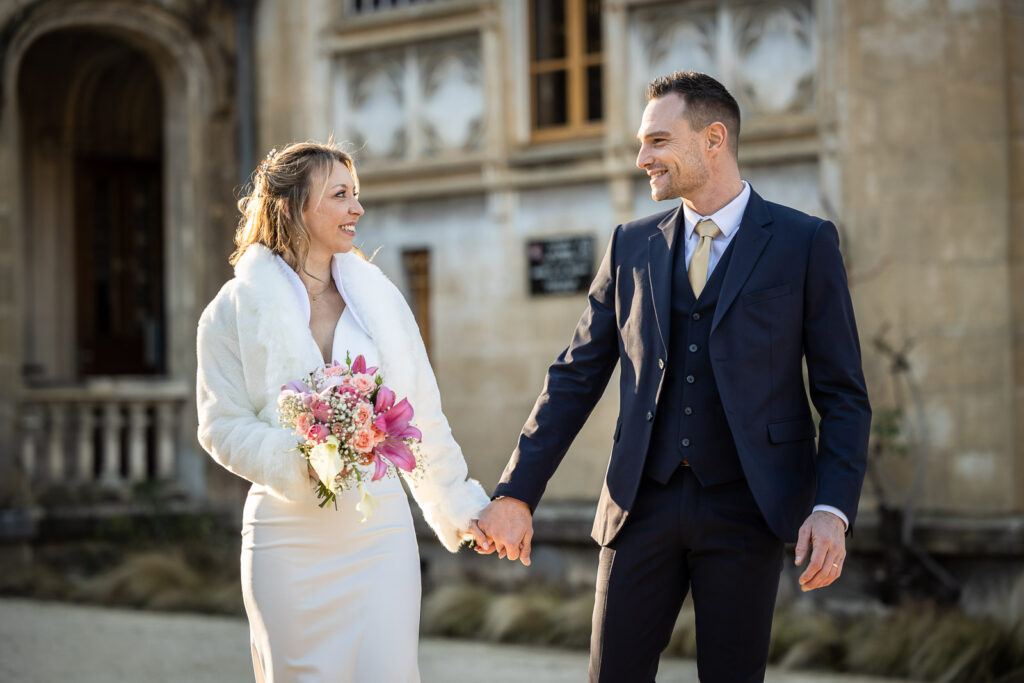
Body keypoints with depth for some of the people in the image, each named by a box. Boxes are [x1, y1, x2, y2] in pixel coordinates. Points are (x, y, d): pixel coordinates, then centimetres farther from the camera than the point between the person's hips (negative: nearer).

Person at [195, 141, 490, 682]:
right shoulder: (236, 310, -1)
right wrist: (299, 463, -19)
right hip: (287, 533, -2)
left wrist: (461, 506, 14)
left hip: (380, 531, 2)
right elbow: (222, 425, -4)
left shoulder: (379, 298, 8)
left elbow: (422, 419, 13)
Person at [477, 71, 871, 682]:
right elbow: (577, 377, 10)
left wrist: (832, 510, -15)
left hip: (745, 508, -3)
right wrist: (517, 493, 3)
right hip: (643, 503, 3)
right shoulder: (631, 246, 10)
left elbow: (844, 396, -2)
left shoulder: (805, 243, -1)